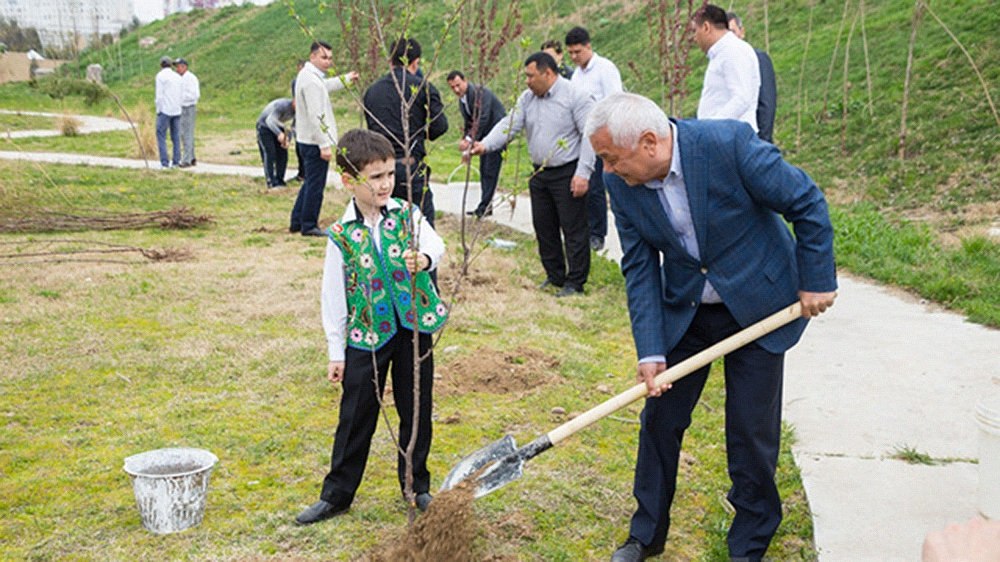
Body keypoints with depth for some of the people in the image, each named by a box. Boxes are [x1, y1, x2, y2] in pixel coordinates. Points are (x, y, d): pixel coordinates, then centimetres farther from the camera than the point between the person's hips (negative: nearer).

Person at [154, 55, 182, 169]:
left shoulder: (160, 75, -5)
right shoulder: (178, 77, 12)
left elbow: (159, 95, -11)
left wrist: (158, 110, -4)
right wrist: (179, 107, 13)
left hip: (165, 110, -5)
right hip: (177, 111, 5)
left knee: (161, 136, -1)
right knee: (176, 136, 8)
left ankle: (164, 162, -8)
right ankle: (176, 161, 5)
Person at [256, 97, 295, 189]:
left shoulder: (295, 110, -10)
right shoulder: (282, 105, -34)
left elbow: (289, 126, 2)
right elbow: (270, 120, -46)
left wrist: (287, 139, -15)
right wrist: (279, 134, -61)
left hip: (277, 127, 7)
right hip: (265, 126, -7)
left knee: (282, 153, 0)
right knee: (270, 154, -16)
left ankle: (279, 180, 8)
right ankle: (271, 182, -17)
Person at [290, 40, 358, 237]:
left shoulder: (307, 75, 13)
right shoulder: (311, 81, -19)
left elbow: (325, 86, 37)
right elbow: (315, 116, -24)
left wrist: (346, 79, 48)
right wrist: (325, 145, -24)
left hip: (307, 140, 11)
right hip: (315, 142, -11)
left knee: (310, 182, 20)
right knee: (315, 185, -1)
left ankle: (296, 222, 26)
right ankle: (309, 226, 8)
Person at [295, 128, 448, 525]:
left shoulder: (407, 215, -3)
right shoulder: (342, 236, -6)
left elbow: (435, 244, -20)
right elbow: (334, 299, 0)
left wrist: (424, 258, -44)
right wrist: (336, 352, 2)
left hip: (414, 326, 1)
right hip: (367, 334, -1)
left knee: (416, 413, 12)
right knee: (356, 419, 7)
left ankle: (417, 487, 30)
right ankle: (336, 495, 22)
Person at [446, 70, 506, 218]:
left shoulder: (480, 92, -20)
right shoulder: (462, 100, 8)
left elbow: (482, 119, -28)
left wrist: (470, 139, -30)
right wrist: (464, 139, 1)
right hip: (484, 135, 9)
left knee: (490, 171, -9)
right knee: (483, 171, 10)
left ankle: (485, 206, -6)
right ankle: (486, 206, 16)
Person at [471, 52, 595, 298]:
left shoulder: (575, 97, -12)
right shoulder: (527, 98, 8)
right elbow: (509, 124, 1)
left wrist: (583, 173, -20)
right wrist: (485, 144, -16)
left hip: (567, 174, -7)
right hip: (540, 174, 7)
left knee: (573, 230, -2)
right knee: (544, 228, 14)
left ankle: (575, 282, 8)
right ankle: (555, 276, 29)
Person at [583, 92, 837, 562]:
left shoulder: (729, 143, -28)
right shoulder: (621, 183, -13)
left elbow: (807, 203, -16)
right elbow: (639, 267, -7)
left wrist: (817, 281, -11)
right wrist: (650, 351, -13)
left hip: (758, 307, -4)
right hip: (683, 311, 4)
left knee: (751, 434, 3)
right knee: (659, 419, 9)